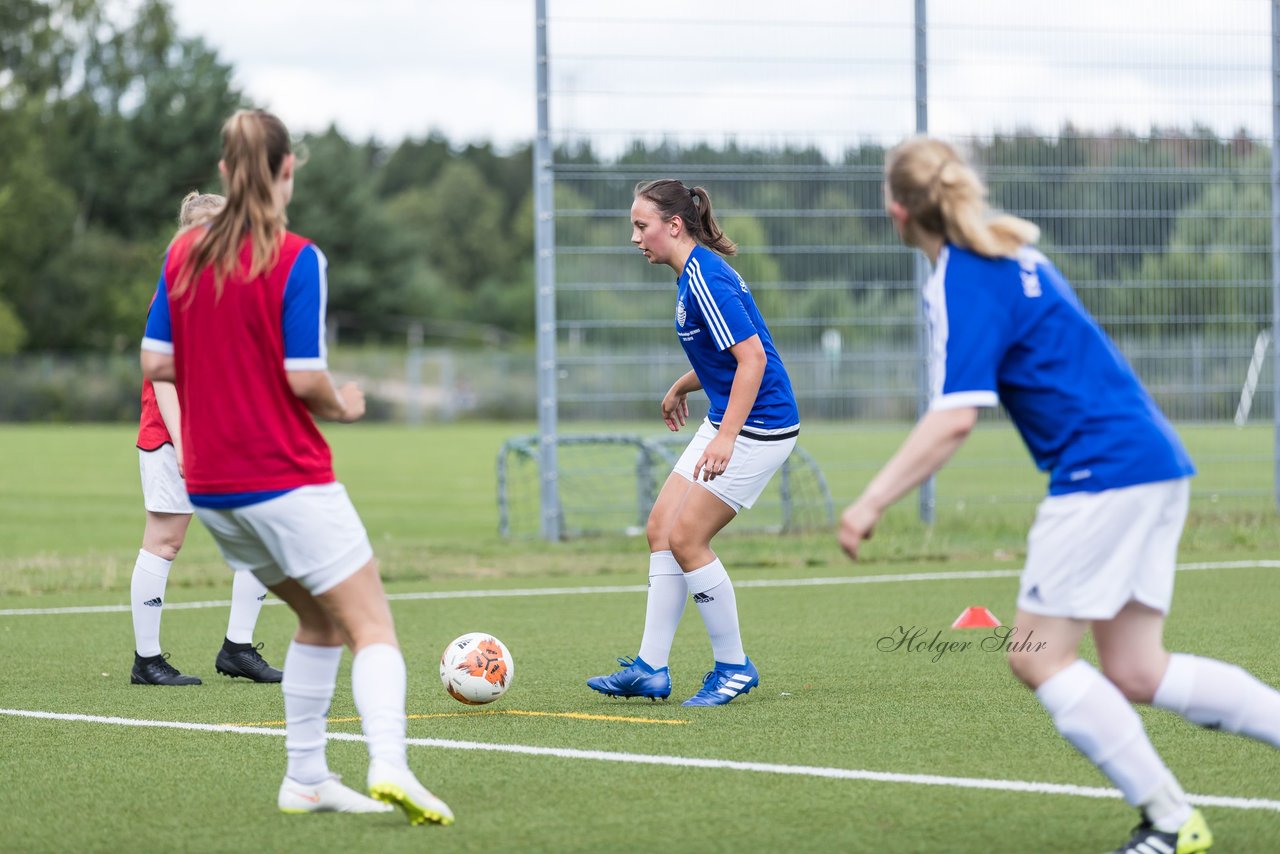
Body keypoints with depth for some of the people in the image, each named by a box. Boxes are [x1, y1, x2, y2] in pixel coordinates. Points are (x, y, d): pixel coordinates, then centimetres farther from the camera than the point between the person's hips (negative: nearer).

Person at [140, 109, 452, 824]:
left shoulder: (184, 254, 5)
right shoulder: (297, 260, -12)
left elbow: (156, 362, 5)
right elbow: (305, 378, -16)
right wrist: (341, 405, 5)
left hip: (211, 486, 7)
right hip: (288, 477, -7)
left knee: (321, 620, 20)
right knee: (372, 625, -6)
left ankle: (306, 778, 18)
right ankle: (389, 766, -27)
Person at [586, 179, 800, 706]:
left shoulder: (705, 279, -19)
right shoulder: (694, 274, 11)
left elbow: (753, 357, -25)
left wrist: (726, 437, -29)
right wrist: (682, 386, 30)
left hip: (757, 426, -10)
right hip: (727, 422, 10)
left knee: (686, 538, -10)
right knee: (660, 528, 6)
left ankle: (733, 667, 4)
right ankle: (651, 668, 9)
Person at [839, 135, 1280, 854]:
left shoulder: (962, 283, -12)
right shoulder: (1010, 254, 16)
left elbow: (955, 419, -21)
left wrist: (873, 503, -18)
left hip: (1105, 468, -9)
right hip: (1156, 462, 9)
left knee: (1038, 656, -2)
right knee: (1136, 673, 10)